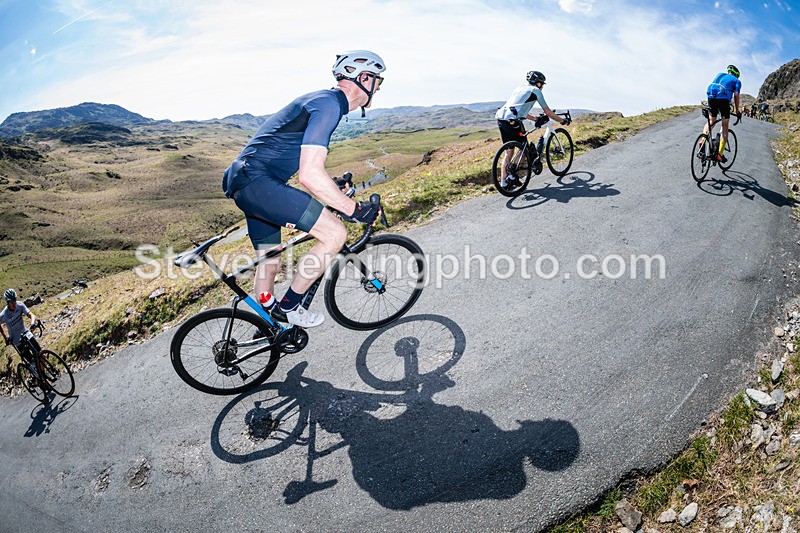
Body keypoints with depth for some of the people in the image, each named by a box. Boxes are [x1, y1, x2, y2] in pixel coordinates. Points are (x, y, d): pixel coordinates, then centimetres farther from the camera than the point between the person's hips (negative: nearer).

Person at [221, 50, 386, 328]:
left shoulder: (324, 100, 18)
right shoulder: (329, 104, -15)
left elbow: (308, 163, 29)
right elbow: (310, 175, -26)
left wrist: (334, 188, 35)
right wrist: (353, 209, -20)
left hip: (245, 182, 11)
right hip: (257, 182, -11)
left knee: (270, 263, 21)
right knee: (335, 233, -15)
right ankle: (288, 307, 0)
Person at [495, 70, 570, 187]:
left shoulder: (520, 88, 28)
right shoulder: (535, 90, 7)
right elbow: (548, 112, 10)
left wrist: (536, 119, 35)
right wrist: (563, 121, 21)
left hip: (501, 119, 8)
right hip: (513, 122, -8)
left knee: (509, 151, 13)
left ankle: (503, 181, 11)